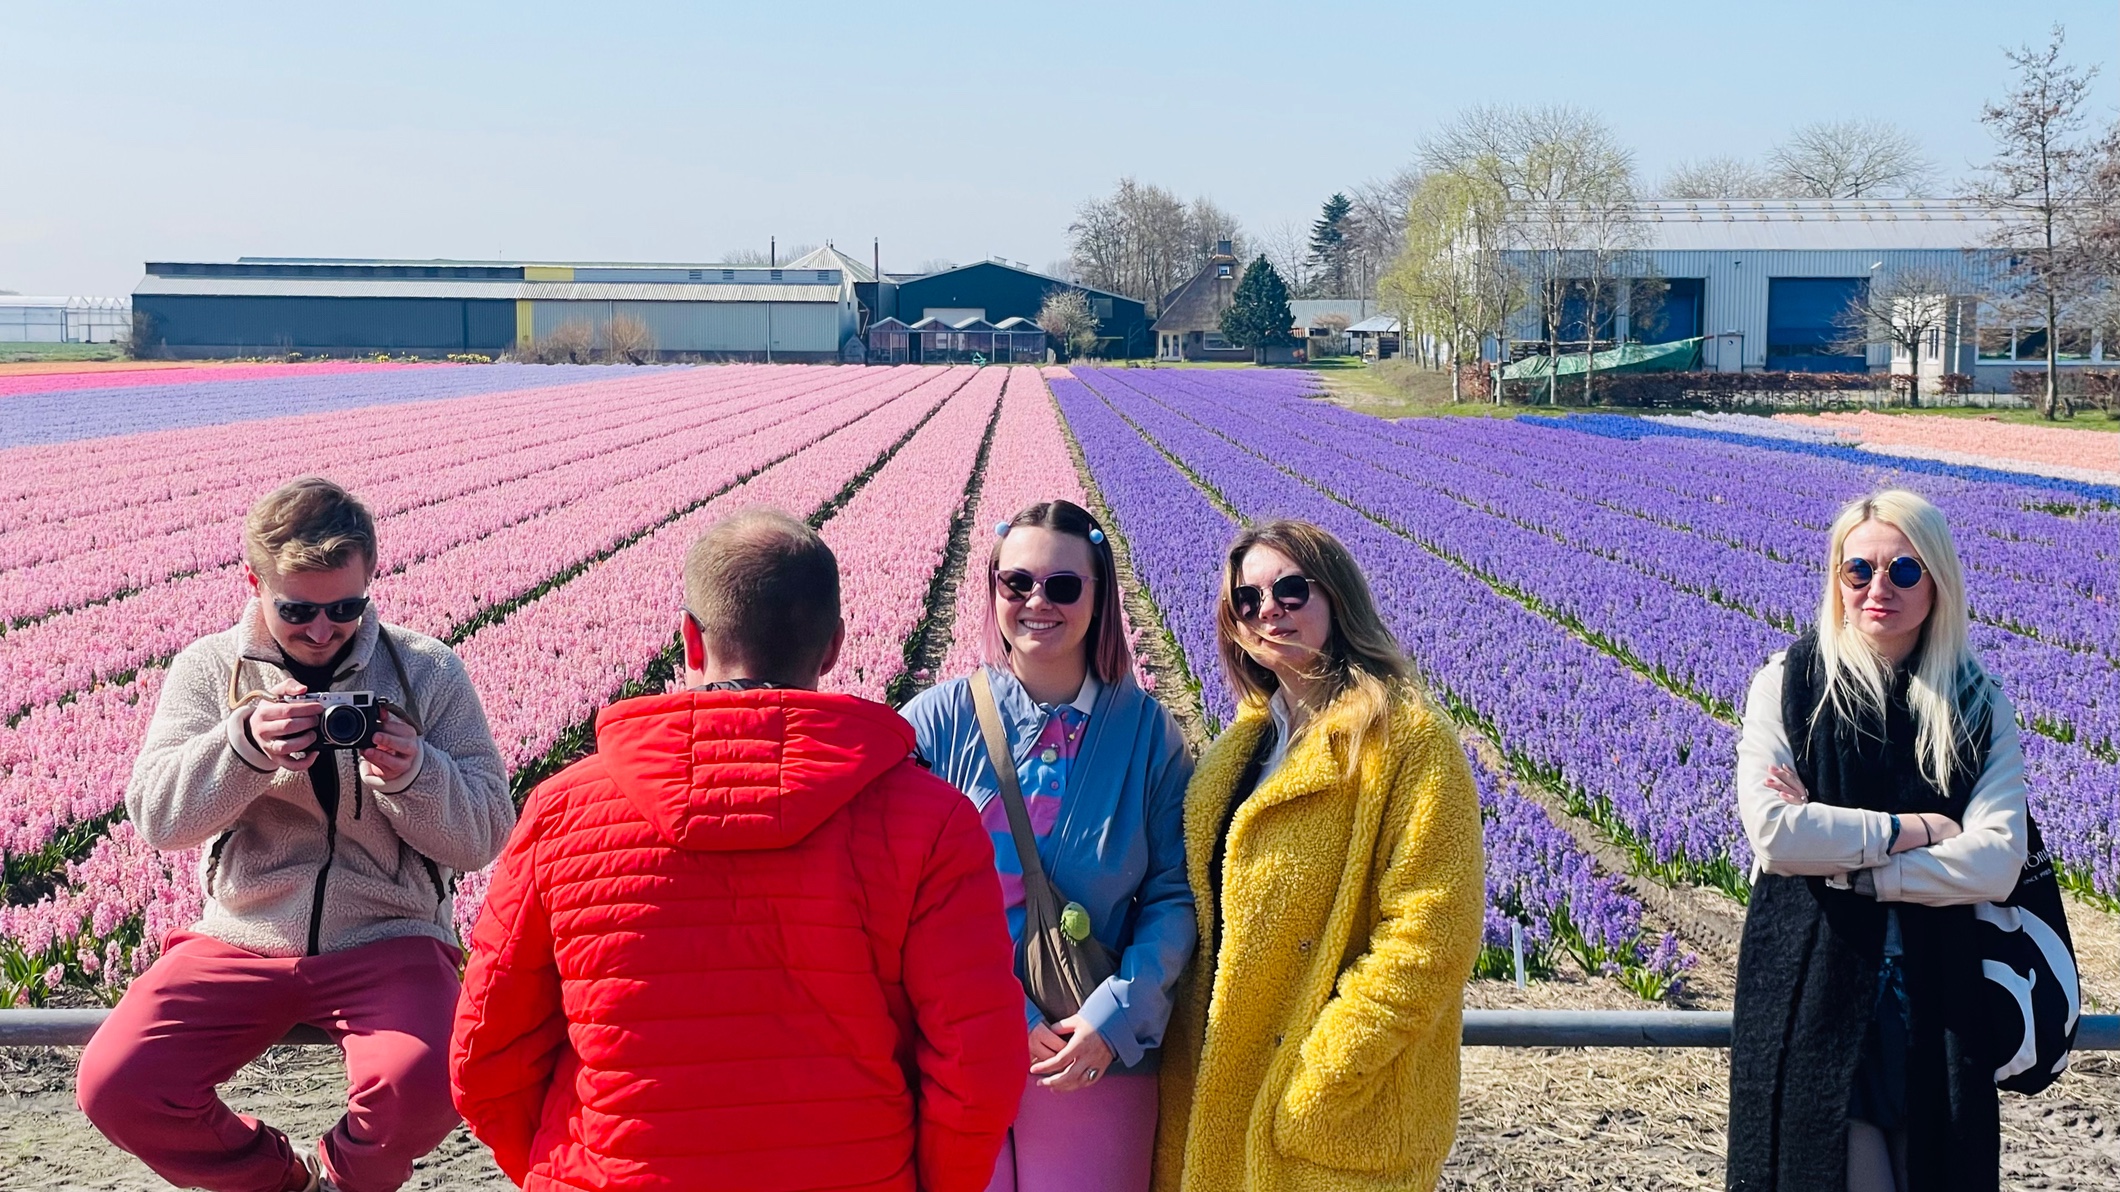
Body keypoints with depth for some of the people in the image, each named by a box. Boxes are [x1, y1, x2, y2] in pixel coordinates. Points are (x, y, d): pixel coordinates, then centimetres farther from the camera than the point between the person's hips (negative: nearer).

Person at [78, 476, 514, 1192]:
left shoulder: (427, 671, 2)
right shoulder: (207, 668, 6)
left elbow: (484, 836, 0)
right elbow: (154, 816, -6)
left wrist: (414, 774, -21)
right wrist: (243, 745, -25)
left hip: (388, 939, -2)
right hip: (241, 940, 2)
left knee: (422, 1086, -31)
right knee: (114, 1087, -19)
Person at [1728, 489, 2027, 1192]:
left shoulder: (1979, 707, 4)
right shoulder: (1787, 684, -2)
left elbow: (1997, 863, -9)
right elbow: (1771, 832, -15)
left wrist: (1835, 856, -15)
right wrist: (1909, 829, -11)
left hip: (1936, 995, 3)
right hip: (1812, 990, -2)